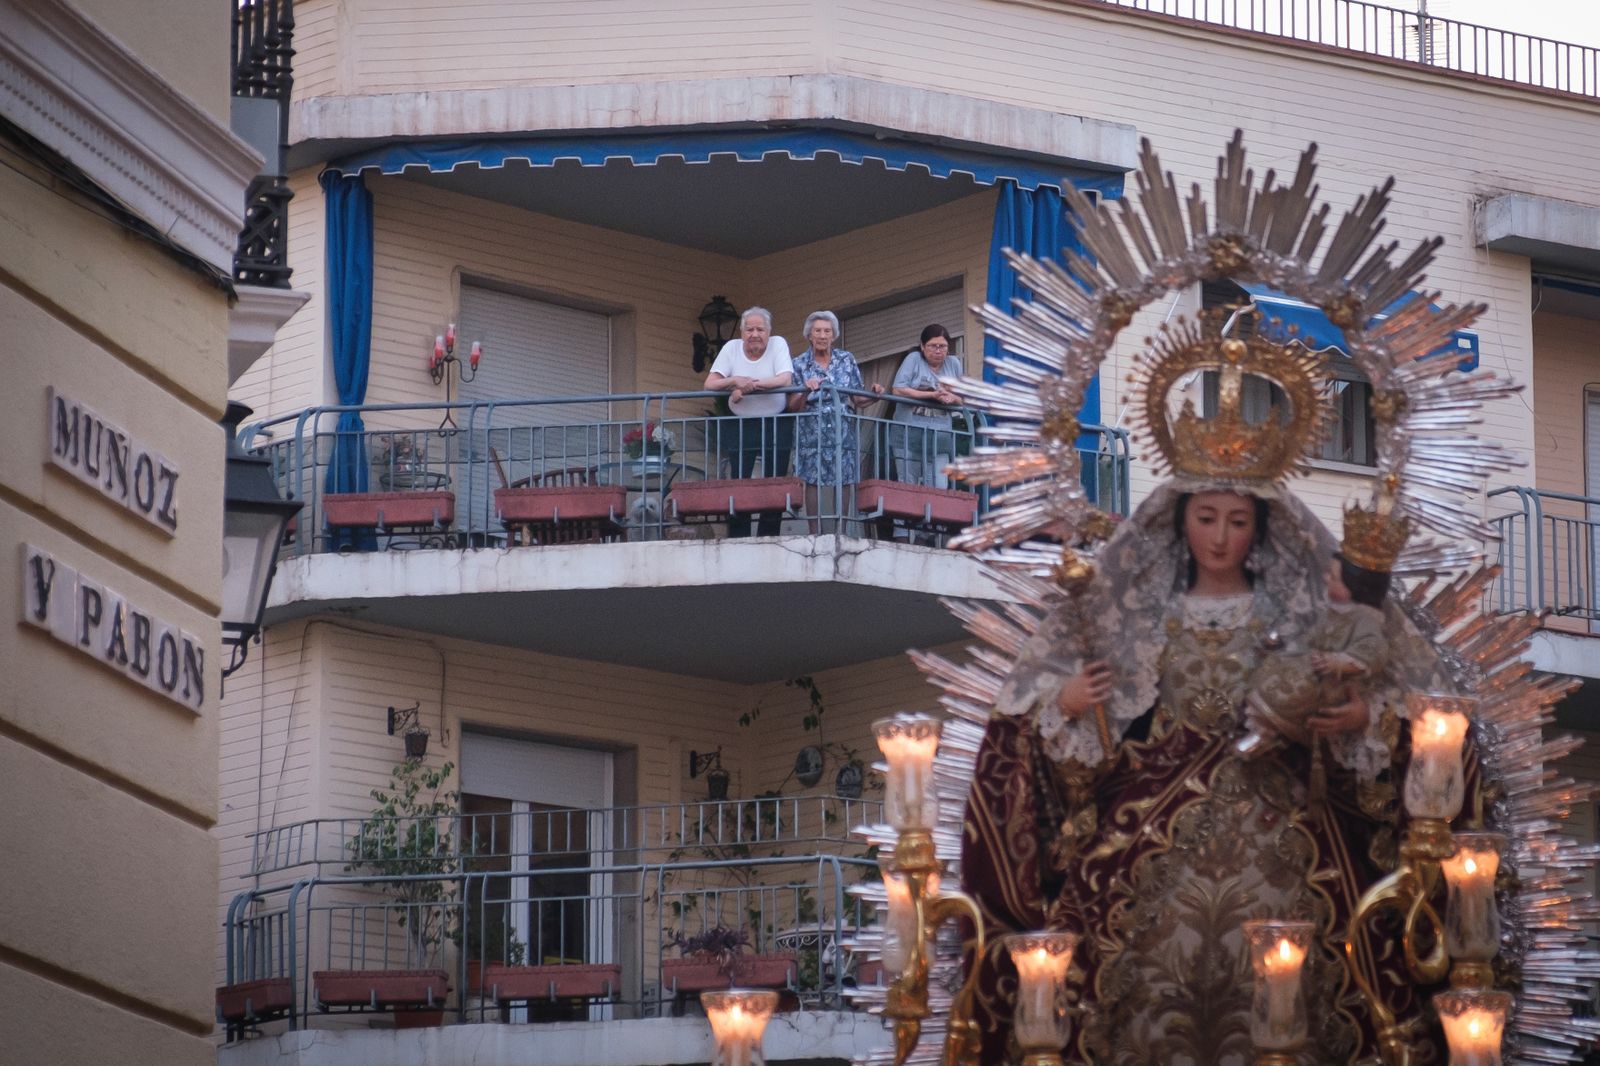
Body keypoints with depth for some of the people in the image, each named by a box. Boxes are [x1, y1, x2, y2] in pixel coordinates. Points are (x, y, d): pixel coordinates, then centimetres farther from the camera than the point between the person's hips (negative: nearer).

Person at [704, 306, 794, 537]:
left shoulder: (778, 345, -2)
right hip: (741, 427, 1)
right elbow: (710, 384, -4)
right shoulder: (731, 348, 1)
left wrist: (748, 385, -21)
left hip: (775, 426, -1)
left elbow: (785, 380, -17)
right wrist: (736, 381, -22)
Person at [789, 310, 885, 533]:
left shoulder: (846, 360, 10)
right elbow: (793, 407, -1)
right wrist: (806, 392, -20)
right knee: (813, 481, -6)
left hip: (842, 431, 1)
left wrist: (873, 395, -8)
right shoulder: (800, 364, 5)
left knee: (842, 482, -1)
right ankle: (816, 533, -4)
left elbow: (858, 400, 11)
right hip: (812, 431, -1)